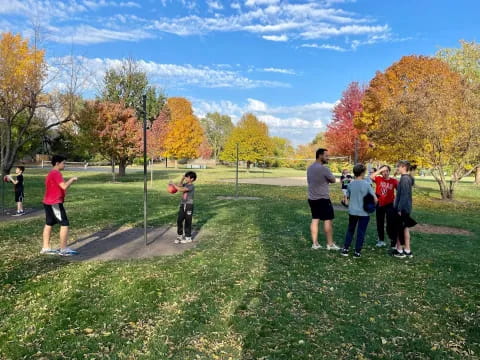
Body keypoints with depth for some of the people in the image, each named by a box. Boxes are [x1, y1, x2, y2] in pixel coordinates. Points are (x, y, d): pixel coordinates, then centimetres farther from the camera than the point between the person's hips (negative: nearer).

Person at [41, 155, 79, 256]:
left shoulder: (51, 173, 16)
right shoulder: (56, 173, -16)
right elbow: (64, 186, -24)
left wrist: (70, 182, 12)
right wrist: (72, 179, -10)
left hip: (48, 202, 11)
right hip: (55, 203, -11)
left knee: (48, 224, 13)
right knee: (64, 224, -7)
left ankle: (45, 248, 18)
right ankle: (63, 249, -5)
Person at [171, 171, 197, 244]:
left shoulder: (191, 186, -16)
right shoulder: (185, 184, 8)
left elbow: (181, 189, -24)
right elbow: (179, 186, 19)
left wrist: (173, 184, -17)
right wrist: (182, 179, 7)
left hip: (189, 206, -7)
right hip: (182, 205, 7)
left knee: (187, 222, 3)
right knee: (179, 220, 6)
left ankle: (188, 238, 15)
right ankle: (179, 235, 19)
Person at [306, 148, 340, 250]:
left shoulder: (310, 168, 8)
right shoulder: (323, 168, -18)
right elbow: (333, 180, -8)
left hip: (312, 198, 8)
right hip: (323, 199, -8)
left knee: (315, 220, 10)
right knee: (328, 220, 2)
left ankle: (315, 243, 12)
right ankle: (330, 244, 8)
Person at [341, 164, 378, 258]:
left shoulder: (350, 184, -3)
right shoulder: (366, 184, -11)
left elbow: (348, 198, 5)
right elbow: (375, 199, -9)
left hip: (352, 211, 3)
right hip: (364, 212, -3)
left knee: (350, 230, 16)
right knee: (361, 232, 7)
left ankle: (345, 249, 17)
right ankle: (357, 252, 11)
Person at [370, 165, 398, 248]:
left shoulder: (394, 181, -6)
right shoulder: (378, 179, -4)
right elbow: (371, 177, -22)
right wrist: (380, 169, -22)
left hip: (389, 205, -3)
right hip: (379, 204, 3)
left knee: (391, 224, -7)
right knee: (380, 223, 16)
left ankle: (394, 242, 2)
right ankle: (381, 240, 33)